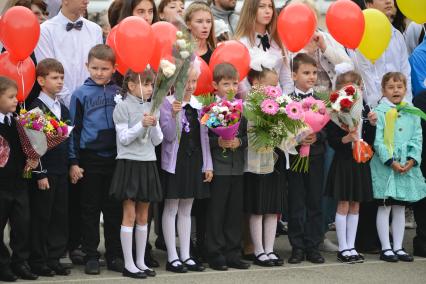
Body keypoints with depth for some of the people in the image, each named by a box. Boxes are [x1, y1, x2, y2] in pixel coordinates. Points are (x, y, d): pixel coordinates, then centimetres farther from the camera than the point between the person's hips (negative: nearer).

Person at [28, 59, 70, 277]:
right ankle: (38, 261, 6)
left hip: (61, 172, 7)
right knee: (40, 217, -1)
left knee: (60, 216, 7)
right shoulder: (36, 108, -9)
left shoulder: (63, 109, 14)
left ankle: (55, 258, 15)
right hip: (44, 173, -7)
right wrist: (40, 174, -15)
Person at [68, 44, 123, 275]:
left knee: (114, 208, 8)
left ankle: (114, 255, 15)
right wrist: (74, 162, -5)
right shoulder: (81, 94, 0)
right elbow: (74, 129, 0)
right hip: (90, 158, -2)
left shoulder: (119, 93, 6)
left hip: (115, 158, 2)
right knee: (90, 209, 4)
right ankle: (91, 256, 9)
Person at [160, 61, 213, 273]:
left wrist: (208, 165, 7)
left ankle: (186, 255, 15)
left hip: (195, 162, 5)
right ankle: (172, 257, 5)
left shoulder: (199, 105, 7)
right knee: (171, 209, 1)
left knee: (186, 210, 11)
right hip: (174, 162, -5)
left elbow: (204, 137, 10)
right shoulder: (167, 104, -9)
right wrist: (174, 115, -30)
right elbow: (169, 135, -15)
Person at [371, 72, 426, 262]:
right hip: (385, 167, -4)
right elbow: (377, 140, -10)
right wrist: (390, 161, -17)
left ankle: (398, 247, 17)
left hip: (407, 166, 4)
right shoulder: (380, 112, -5)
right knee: (384, 207, 0)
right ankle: (386, 248, 6)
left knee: (400, 208, 11)